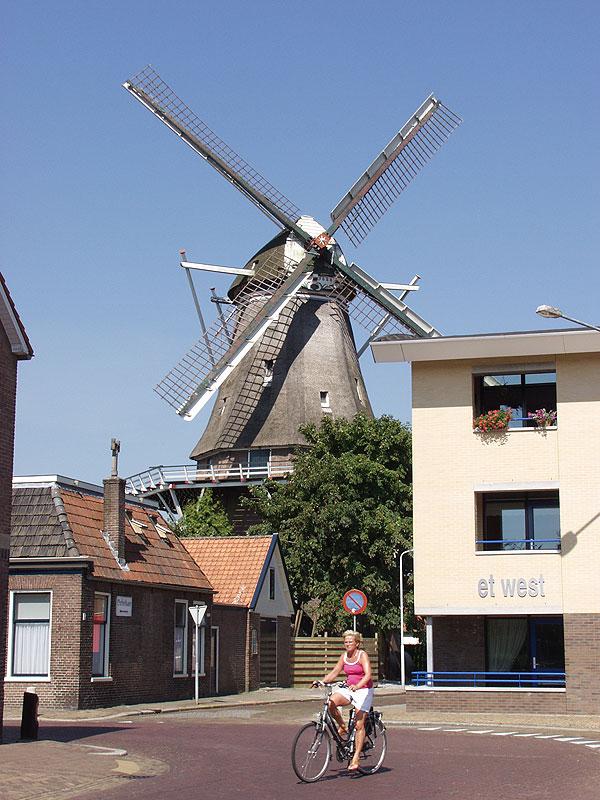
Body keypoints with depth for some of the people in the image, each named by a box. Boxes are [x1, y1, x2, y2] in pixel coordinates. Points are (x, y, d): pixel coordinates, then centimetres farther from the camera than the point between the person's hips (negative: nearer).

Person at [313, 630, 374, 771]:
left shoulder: (362, 655, -12)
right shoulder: (344, 656, 7)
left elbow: (368, 675, -24)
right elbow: (334, 672, 8)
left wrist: (357, 686, -41)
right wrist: (322, 681, -8)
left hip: (363, 690, -6)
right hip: (348, 689, 6)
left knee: (359, 724, -10)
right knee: (331, 702, -23)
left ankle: (356, 758, -6)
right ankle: (342, 726, 0)